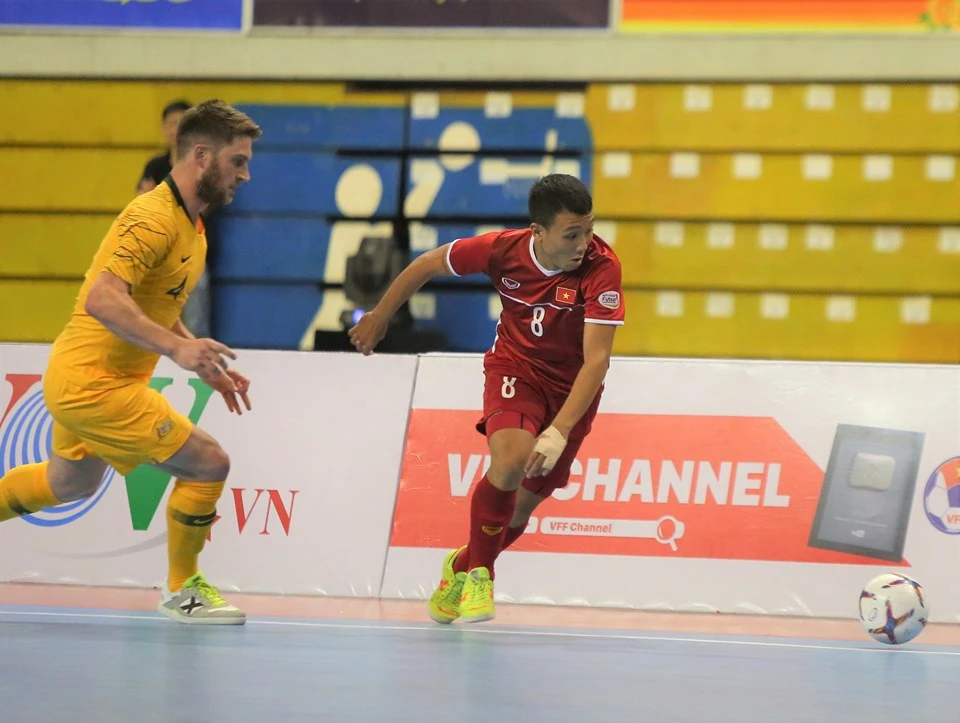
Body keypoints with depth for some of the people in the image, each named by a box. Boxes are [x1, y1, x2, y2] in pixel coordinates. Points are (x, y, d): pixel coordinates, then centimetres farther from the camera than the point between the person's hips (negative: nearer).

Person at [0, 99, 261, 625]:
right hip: (94, 383, -11)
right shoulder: (153, 218, -22)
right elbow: (103, 299, -34)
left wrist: (208, 367, 13)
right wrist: (177, 349, -43)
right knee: (209, 463, -10)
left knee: (69, 483, 31)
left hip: (83, 379, 11)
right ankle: (182, 592, 7)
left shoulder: (189, 224, 9)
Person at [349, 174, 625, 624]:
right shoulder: (503, 249, -23)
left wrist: (559, 432, -43)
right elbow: (428, 265, -4)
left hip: (573, 385, 1)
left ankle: (464, 566, 38)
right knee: (511, 459, -29)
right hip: (515, 366, -1)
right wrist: (379, 317, 7)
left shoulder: (602, 267, -29)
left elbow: (596, 359, -33)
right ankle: (478, 572, -7)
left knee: (525, 501, 7)